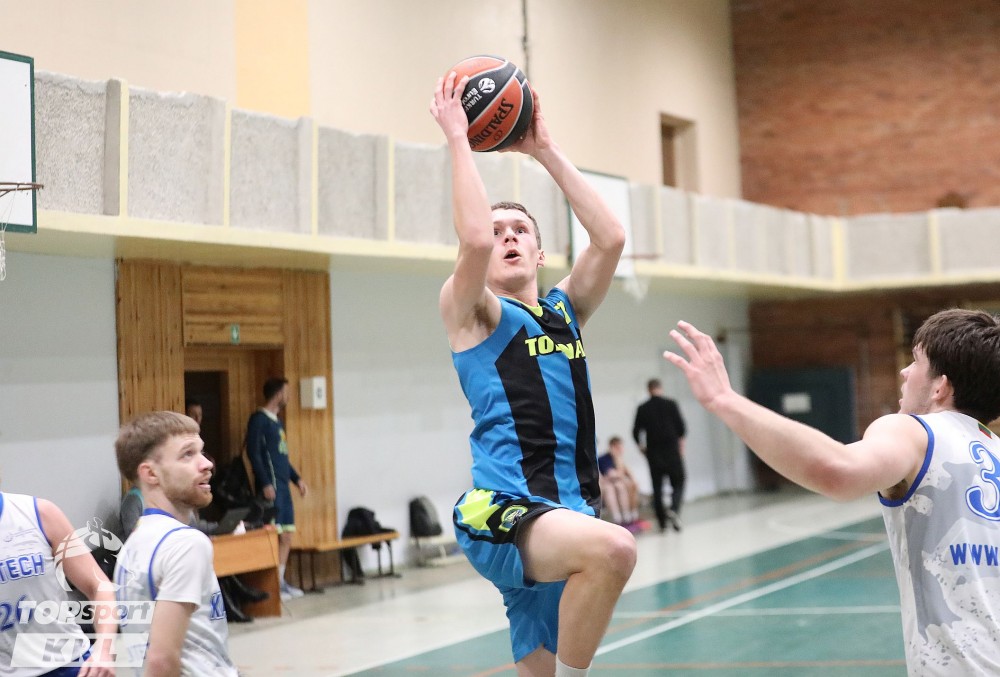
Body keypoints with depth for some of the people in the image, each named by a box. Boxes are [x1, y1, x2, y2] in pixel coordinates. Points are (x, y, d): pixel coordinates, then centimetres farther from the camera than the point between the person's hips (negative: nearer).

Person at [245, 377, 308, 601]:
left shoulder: (276, 421, 20)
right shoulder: (259, 419, -6)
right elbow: (253, 452, -13)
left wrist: (297, 479, 18)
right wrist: (265, 483, -19)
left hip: (283, 486, 9)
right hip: (270, 485, -9)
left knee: (286, 536, 8)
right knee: (274, 536, -11)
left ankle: (280, 581, 13)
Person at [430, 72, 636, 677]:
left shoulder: (565, 310, 19)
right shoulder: (470, 312, 4)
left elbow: (611, 237, 5)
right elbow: (473, 239, -16)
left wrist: (545, 150, 9)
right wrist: (457, 138, -7)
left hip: (571, 519, 7)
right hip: (503, 514, -7)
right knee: (613, 547, -35)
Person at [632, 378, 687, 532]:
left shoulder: (642, 408, 1)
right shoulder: (670, 404, -3)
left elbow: (636, 432, 0)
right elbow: (681, 427, -4)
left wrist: (642, 447, 17)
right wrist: (680, 441, 14)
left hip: (653, 452, 2)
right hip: (672, 450, -1)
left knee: (657, 487, 8)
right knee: (678, 483, 5)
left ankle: (662, 522, 9)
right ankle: (674, 509, -22)